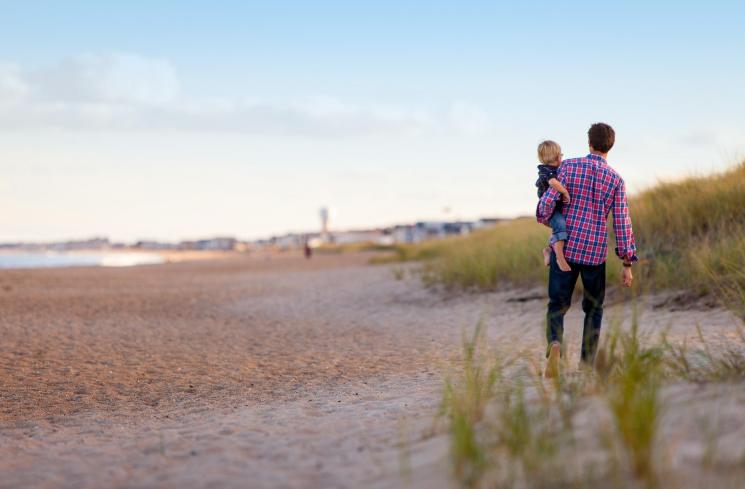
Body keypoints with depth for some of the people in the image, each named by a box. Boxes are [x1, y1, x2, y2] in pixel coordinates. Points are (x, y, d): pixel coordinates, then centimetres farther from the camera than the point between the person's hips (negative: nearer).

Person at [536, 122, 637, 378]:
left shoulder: (569, 166, -3)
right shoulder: (616, 180, -1)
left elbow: (548, 202, -9)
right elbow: (622, 223, -3)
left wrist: (544, 219, 16)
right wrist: (628, 264, 2)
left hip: (565, 248, 0)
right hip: (595, 253, 0)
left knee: (557, 305, 8)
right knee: (593, 308, 17)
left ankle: (555, 344, -22)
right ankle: (586, 364, 13)